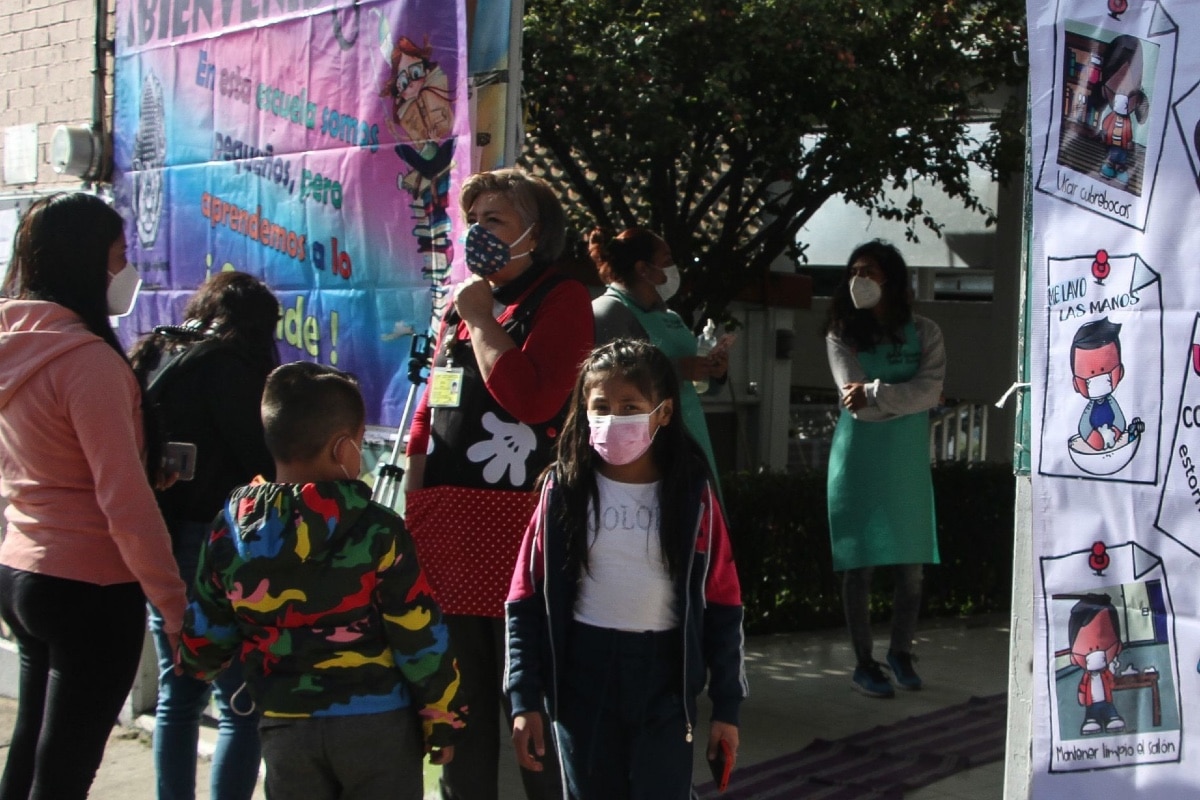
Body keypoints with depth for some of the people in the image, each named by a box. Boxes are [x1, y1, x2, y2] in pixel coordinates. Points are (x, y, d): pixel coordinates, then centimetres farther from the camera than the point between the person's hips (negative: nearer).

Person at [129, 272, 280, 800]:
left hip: (160, 543, 9)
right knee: (240, 705, -4)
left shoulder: (155, 356, 13)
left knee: (177, 695, 17)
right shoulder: (224, 364, -11)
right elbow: (260, 458, -13)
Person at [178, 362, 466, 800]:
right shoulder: (376, 530, -12)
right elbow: (420, 637, -10)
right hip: (378, 723, -3)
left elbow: (206, 633, 9)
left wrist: (197, 664, 32)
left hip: (285, 727, 3)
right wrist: (443, 719, 2)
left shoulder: (230, 531, -2)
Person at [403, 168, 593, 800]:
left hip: (515, 520, -7)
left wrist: (481, 320, -8)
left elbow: (531, 396, -20)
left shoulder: (561, 300, -3)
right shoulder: (459, 306, 19)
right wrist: (412, 510, 14)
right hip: (447, 526, 7)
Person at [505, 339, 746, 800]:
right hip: (581, 677, 1)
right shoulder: (564, 491, -3)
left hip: (665, 679, -1)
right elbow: (527, 600, 0)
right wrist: (524, 698, -4)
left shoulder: (692, 496, -3)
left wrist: (727, 704, 0)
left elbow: (722, 604, 1)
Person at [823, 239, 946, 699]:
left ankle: (901, 652, 23)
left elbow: (930, 389, -11)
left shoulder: (923, 333, 5)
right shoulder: (841, 336, 2)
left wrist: (875, 393, -18)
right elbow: (856, 403, -10)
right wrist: (908, 398, -12)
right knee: (860, 565, 0)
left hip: (908, 464, 2)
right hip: (859, 462, -1)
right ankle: (864, 663, 11)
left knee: (912, 565, 4)